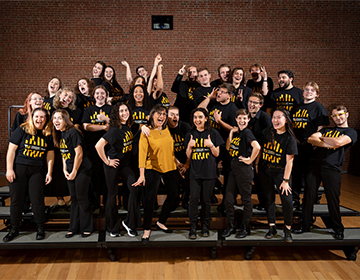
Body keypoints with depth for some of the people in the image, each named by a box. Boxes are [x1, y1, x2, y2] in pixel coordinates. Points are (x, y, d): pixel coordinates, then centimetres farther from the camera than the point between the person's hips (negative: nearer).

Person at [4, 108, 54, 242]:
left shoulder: (48, 135, 5)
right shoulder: (22, 130, -4)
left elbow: (50, 154, 8)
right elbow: (12, 149, -5)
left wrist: (49, 172, 3)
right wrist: (9, 169, -9)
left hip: (37, 170, 1)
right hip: (18, 168, -1)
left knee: (37, 199, 2)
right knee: (16, 199, 6)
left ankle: (40, 228, 16)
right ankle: (14, 228, 21)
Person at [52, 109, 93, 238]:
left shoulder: (73, 132, -17)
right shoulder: (59, 134, 9)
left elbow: (79, 153, -19)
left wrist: (74, 172, -13)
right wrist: (65, 170, 6)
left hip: (82, 169, -8)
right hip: (70, 171, 8)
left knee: (82, 198, -2)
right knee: (74, 198, 12)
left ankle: (86, 228, 11)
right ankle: (74, 228, 21)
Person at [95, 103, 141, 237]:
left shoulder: (128, 126, 2)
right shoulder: (114, 130, -20)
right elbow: (98, 146, -28)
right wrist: (107, 161, -18)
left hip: (125, 164, 6)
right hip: (113, 165, -6)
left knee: (136, 189, -9)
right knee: (112, 195, 5)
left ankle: (129, 222, 6)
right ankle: (113, 228, 22)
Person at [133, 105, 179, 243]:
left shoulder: (167, 129, 5)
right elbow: (142, 152, -20)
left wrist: (177, 163, 18)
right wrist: (142, 174, -28)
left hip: (169, 167, 6)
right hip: (153, 168, -6)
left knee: (174, 195, 10)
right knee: (150, 198, -9)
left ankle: (160, 222, 29)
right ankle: (147, 229, 8)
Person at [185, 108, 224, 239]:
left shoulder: (213, 133, 3)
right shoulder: (190, 135, 8)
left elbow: (217, 154, 3)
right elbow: (188, 156, 8)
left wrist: (211, 145, -15)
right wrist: (189, 146, -11)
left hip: (209, 172, -1)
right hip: (195, 172, 1)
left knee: (206, 199, 5)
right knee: (194, 199, -5)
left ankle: (205, 227, 18)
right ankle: (193, 227, 4)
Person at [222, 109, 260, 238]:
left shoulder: (247, 132, -12)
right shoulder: (236, 132, 13)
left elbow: (257, 147, -27)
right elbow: (228, 148, 12)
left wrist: (250, 160, -17)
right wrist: (231, 133, 4)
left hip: (244, 169, -8)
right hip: (234, 168, 8)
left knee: (246, 200, 5)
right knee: (228, 199, 9)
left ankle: (245, 228, 18)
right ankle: (231, 226, 22)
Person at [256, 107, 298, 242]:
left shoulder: (290, 139, -13)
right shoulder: (267, 132, -3)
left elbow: (289, 161, -14)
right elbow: (260, 148, 10)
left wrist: (285, 180, -14)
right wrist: (256, 164, 10)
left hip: (281, 172, -3)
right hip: (265, 171, 3)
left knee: (287, 200, -9)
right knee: (269, 198, 9)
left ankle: (287, 229, 11)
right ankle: (272, 228, 21)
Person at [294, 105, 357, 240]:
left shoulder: (351, 132, 5)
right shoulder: (326, 130, 19)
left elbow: (338, 142, -16)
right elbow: (311, 139, 3)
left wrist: (322, 138, 1)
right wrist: (329, 143, -10)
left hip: (332, 169, -4)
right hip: (314, 166, 4)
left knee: (333, 199, 2)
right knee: (308, 196, 5)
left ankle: (338, 229, 21)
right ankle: (305, 225, 18)